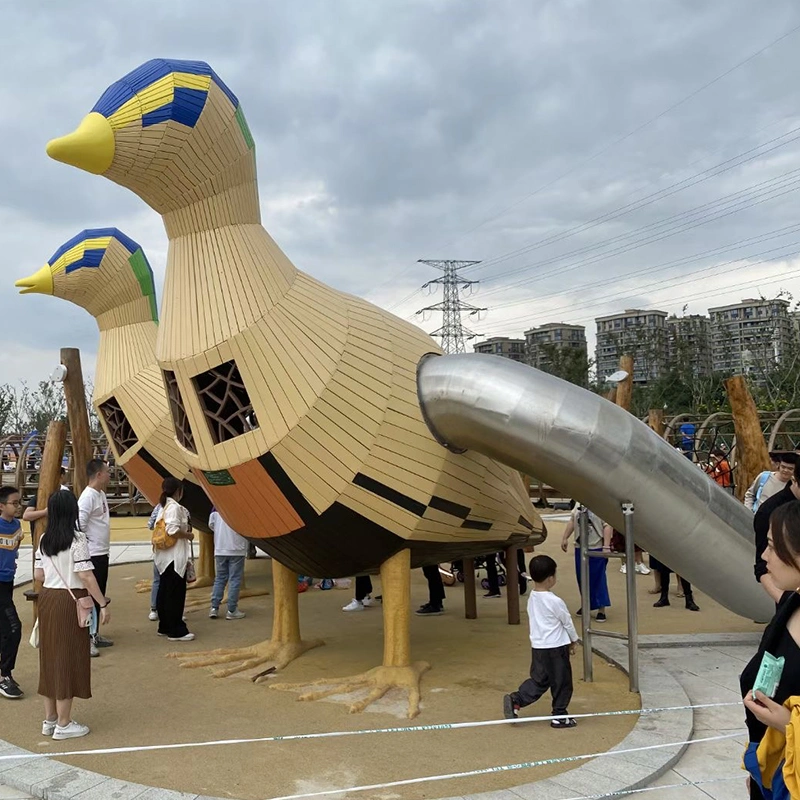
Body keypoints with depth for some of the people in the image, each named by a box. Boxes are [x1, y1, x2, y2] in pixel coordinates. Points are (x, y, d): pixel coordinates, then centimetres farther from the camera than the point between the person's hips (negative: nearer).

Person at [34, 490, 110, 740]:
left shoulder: (44, 539, 4)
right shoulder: (77, 539, -14)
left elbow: (38, 575, 7)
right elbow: (86, 576, -18)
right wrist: (103, 604, -13)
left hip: (47, 598, 7)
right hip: (70, 601, -6)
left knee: (51, 657, 15)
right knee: (68, 659, 3)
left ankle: (50, 719, 25)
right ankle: (63, 724, 11)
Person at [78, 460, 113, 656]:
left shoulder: (101, 494, 12)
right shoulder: (88, 496, -18)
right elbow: (79, 523, -25)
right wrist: (85, 543, -18)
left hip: (102, 553, 10)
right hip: (92, 555, -10)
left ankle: (94, 634, 27)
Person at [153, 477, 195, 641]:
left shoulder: (163, 507, 14)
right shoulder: (174, 507, -14)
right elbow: (173, 530, -24)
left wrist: (184, 529, 14)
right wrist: (188, 535, -10)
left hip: (164, 557, 10)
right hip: (175, 557, -10)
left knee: (164, 592, 14)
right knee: (176, 594, -5)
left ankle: (164, 627, 22)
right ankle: (176, 631, -1)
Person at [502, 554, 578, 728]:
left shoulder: (532, 598, 4)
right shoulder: (555, 601, -18)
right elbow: (567, 623, -7)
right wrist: (573, 641, 12)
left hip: (537, 647, 7)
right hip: (556, 648, -7)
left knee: (539, 680, 16)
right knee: (561, 681, 9)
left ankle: (515, 700, 2)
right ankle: (559, 715, 18)